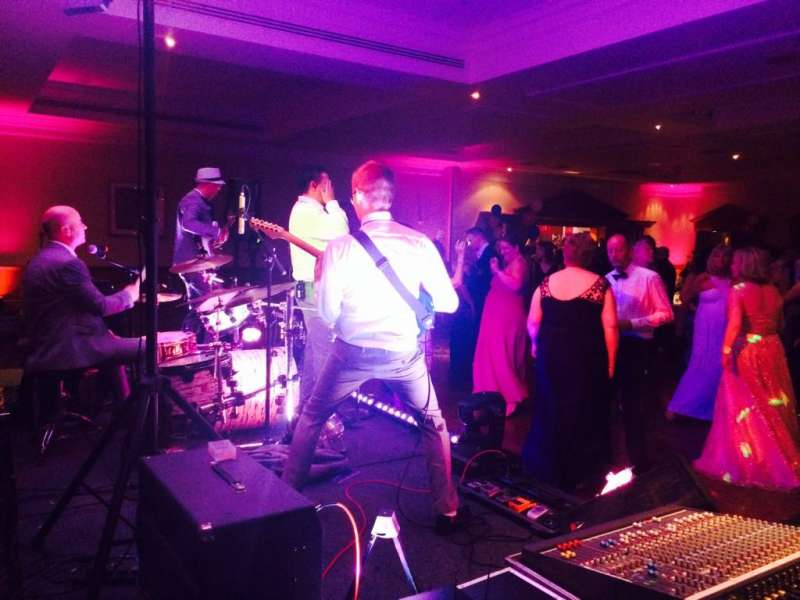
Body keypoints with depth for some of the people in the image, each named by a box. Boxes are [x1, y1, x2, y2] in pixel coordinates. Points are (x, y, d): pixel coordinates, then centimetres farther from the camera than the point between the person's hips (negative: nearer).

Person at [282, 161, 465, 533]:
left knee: (311, 418, 22)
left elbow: (327, 313, -8)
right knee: (434, 425, 22)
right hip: (405, 353, 1)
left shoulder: (341, 246, -11)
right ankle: (448, 512, 23)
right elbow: (449, 303, -3)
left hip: (354, 352, -1)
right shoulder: (420, 243, -7)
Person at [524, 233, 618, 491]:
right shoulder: (600, 284, -9)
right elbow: (610, 327, -11)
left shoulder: (546, 283, -1)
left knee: (551, 411, 17)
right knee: (585, 414, 12)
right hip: (588, 359, -3)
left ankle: (549, 470, 30)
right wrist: (610, 363, -3)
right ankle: (580, 473, 22)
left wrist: (536, 344, 20)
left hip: (551, 356, 3)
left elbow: (532, 323, 1)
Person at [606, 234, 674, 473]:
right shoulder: (605, 280, 8)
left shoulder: (649, 277, -10)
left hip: (635, 347, -5)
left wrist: (632, 323, -21)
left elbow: (665, 314, -12)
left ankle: (638, 459, 22)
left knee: (633, 405, 4)